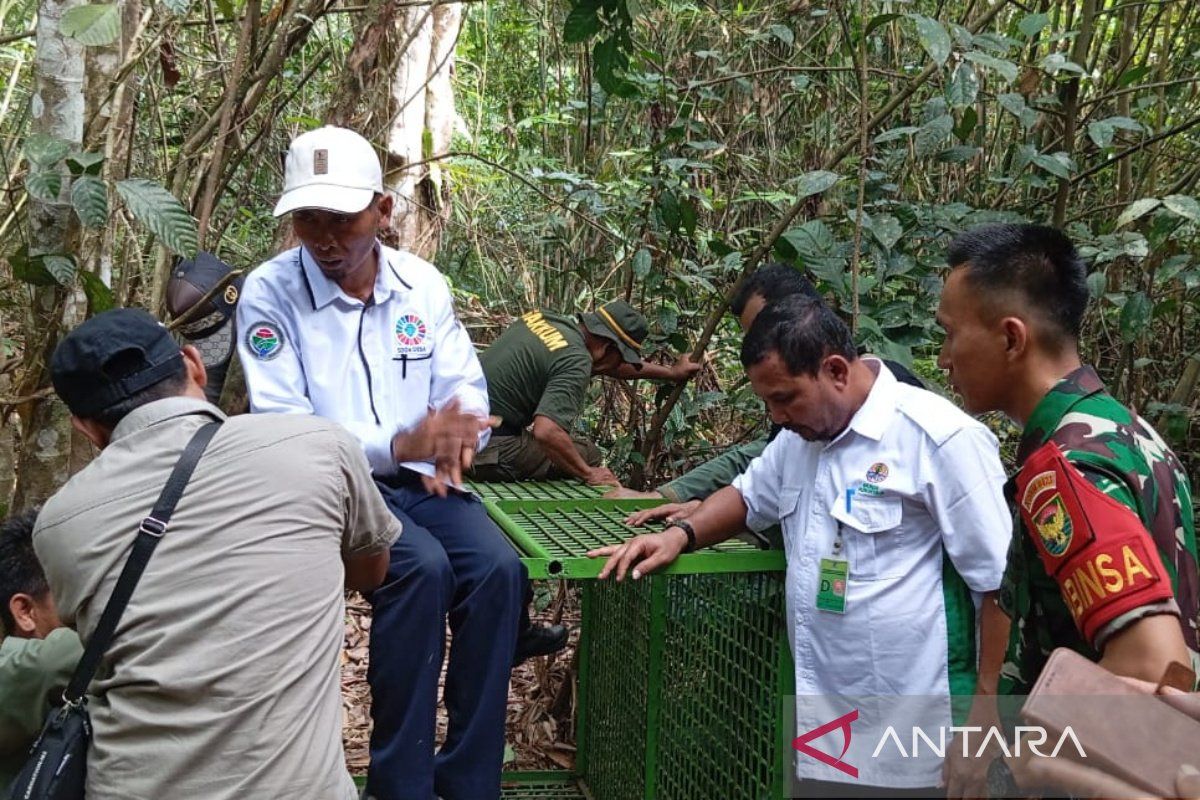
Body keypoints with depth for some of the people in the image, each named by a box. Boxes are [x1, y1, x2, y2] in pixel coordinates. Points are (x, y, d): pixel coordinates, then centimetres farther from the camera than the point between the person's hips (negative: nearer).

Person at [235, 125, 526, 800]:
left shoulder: (424, 282, 3)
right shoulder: (270, 291, -10)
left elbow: (467, 390, 5)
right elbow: (281, 428, -16)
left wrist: (453, 443, -21)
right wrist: (399, 444, -30)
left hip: (422, 482, 4)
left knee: (499, 567, -23)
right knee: (422, 567, -31)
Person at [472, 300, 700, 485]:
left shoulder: (544, 318, 9)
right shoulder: (576, 361, -18)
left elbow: (605, 363, 25)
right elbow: (546, 432, -30)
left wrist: (670, 372, 33)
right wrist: (589, 474, -14)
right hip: (491, 451, -9)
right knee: (587, 453, 0)